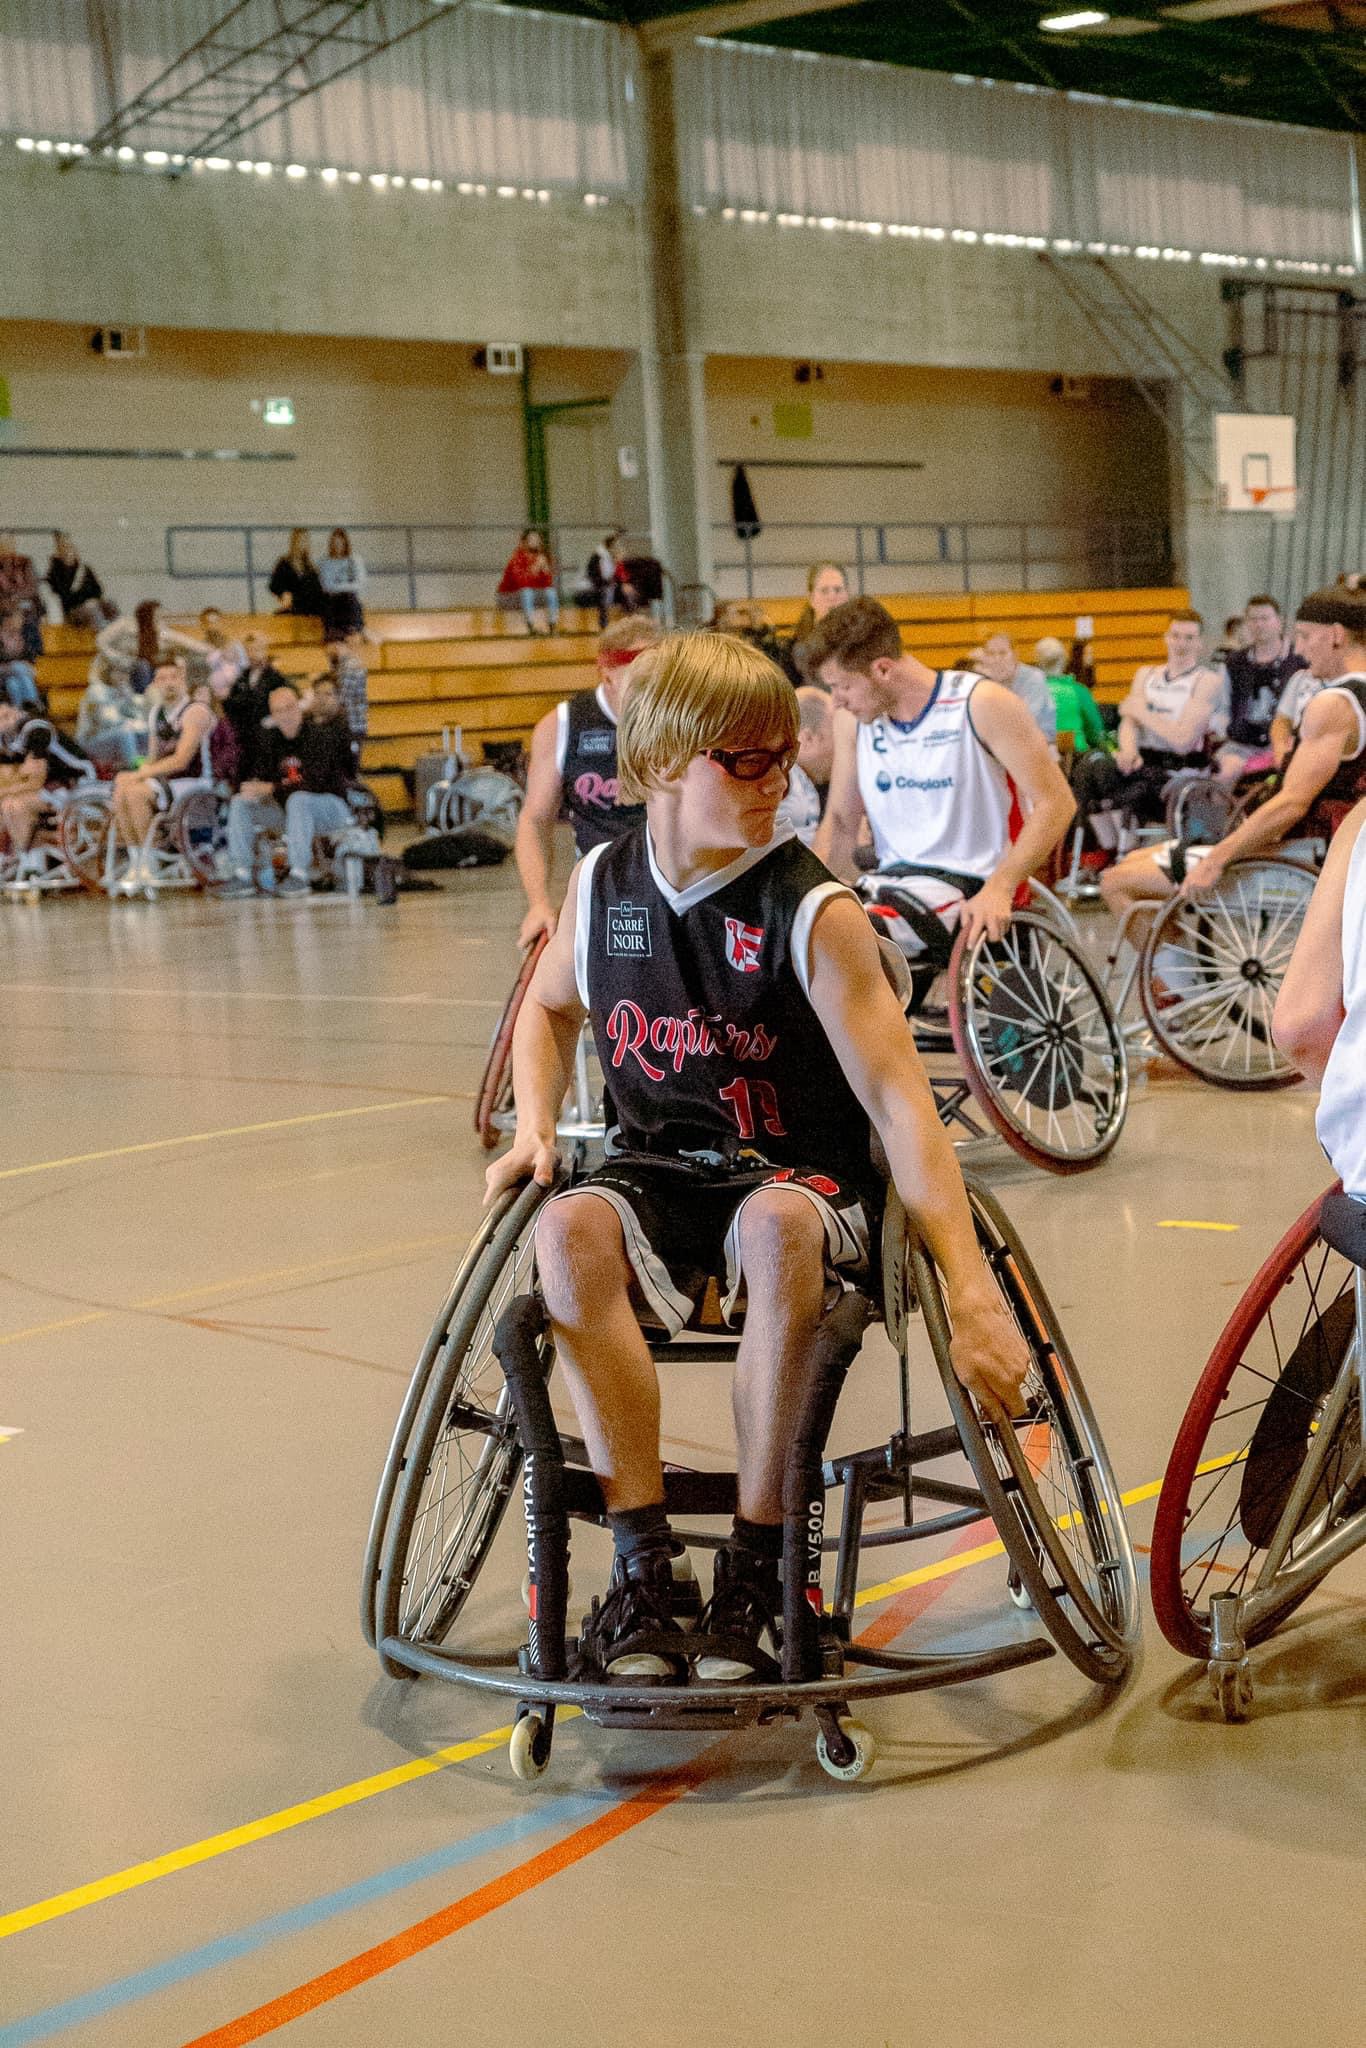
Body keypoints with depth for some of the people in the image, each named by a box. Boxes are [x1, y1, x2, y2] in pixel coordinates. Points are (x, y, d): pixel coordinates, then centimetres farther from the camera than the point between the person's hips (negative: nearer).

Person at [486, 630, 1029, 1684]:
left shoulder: (812, 912, -14)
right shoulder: (605, 884, 0)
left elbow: (898, 1096, -20)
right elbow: (550, 1006, 22)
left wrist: (970, 1289, -30)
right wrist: (535, 1129, 1)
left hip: (797, 1175, -3)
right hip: (655, 1173, 3)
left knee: (778, 1226, -39)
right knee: (569, 1231, -32)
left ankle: (755, 1566, -25)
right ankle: (642, 1559, -23)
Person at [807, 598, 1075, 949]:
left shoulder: (982, 704, -10)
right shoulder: (852, 719, 5)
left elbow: (1055, 803, -12)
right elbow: (840, 821, 14)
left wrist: (999, 888, -24)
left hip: (975, 887, -6)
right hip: (895, 880, 6)